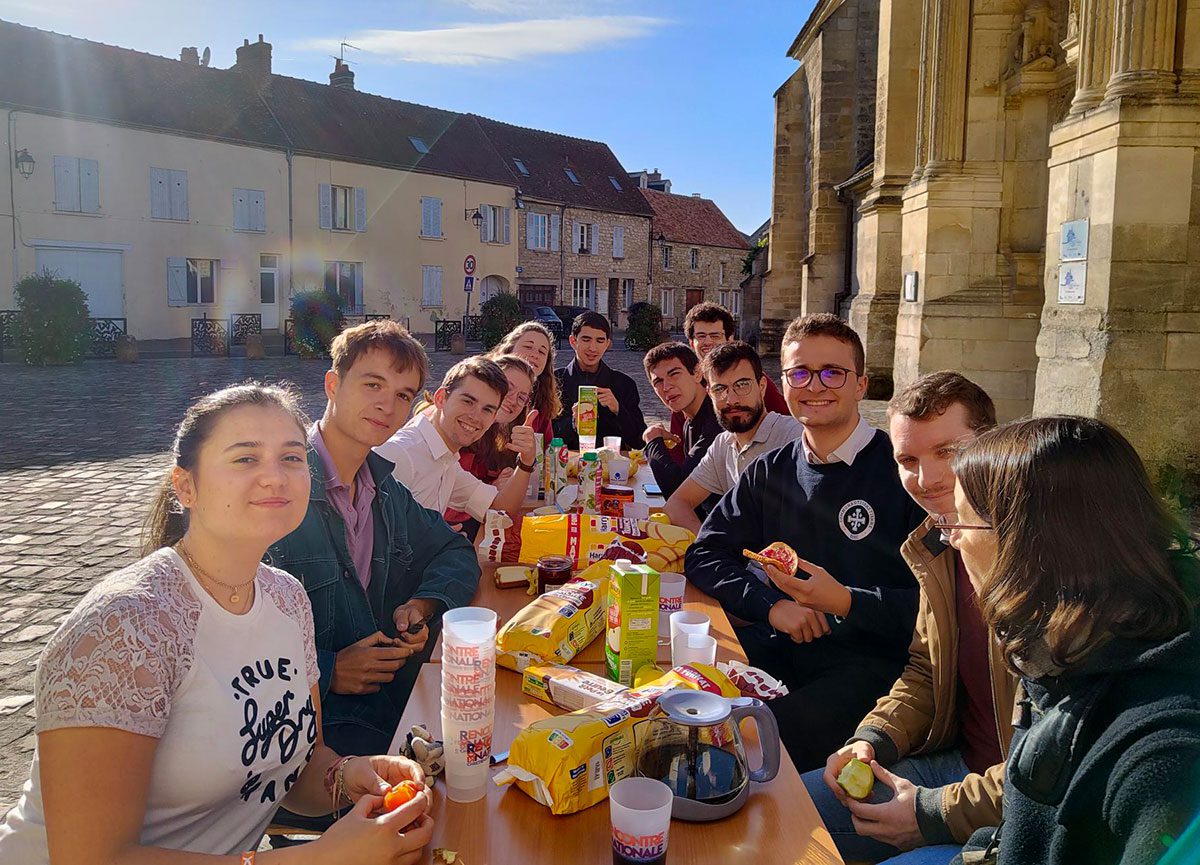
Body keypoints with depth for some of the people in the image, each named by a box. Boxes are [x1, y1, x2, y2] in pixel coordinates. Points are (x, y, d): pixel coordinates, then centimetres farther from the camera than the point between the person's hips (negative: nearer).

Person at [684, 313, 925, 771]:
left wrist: (845, 601, -24)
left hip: (872, 660, -5)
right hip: (785, 646, 5)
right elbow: (704, 555, 9)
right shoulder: (770, 472, 10)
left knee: (772, 738, -29)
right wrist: (771, 605, -8)